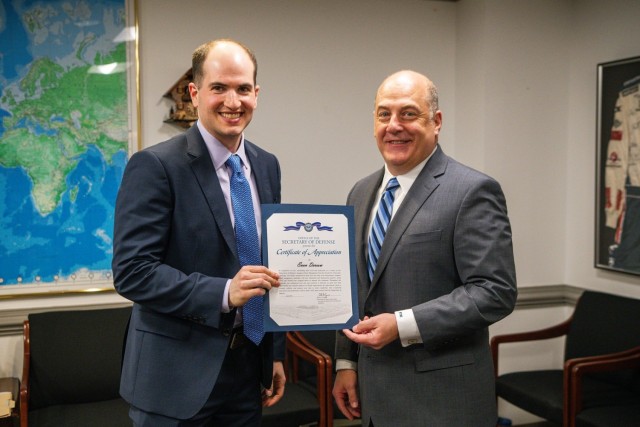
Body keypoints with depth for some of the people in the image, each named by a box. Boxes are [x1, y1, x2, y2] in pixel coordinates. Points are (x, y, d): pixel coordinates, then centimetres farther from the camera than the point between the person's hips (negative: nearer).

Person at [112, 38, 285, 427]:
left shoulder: (267, 166, 7)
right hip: (178, 376, -5)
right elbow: (131, 272, -17)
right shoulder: (155, 166, -13)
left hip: (249, 367, 6)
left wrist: (276, 354, 12)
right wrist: (224, 292, -26)